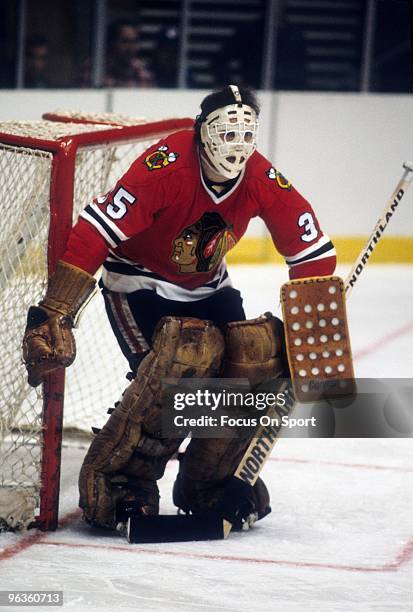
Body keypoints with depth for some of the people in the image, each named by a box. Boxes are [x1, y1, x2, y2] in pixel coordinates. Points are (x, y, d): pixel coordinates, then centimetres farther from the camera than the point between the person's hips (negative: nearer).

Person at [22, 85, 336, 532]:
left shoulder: (262, 180, -14)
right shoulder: (166, 167, -30)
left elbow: (311, 249, -4)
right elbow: (94, 232, -35)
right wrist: (53, 316, -39)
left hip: (206, 287, 6)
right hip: (138, 283, -6)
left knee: (262, 357, -13)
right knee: (182, 366, -29)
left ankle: (207, 485, 4)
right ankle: (111, 481, -15)